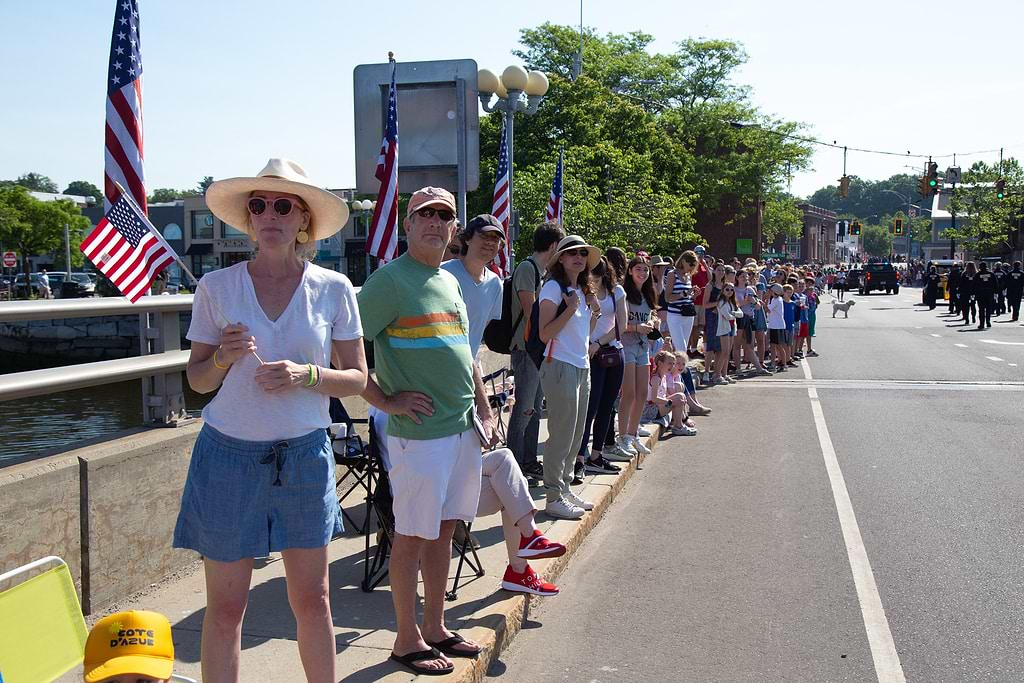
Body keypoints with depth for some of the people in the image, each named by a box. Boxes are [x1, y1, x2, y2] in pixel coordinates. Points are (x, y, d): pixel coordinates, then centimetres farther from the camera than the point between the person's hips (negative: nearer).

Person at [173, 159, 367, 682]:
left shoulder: (333, 288, -1)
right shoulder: (216, 286, -1)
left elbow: (356, 379, 1)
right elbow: (197, 380, 4)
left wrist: (307, 375, -17)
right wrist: (224, 357, -17)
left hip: (305, 456, 1)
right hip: (229, 456, 0)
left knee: (312, 600, 10)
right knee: (225, 606, 7)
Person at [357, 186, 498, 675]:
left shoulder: (450, 282, 15)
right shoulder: (390, 279, -10)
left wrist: (484, 411, 17)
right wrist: (386, 401, -15)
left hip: (463, 428, 8)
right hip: (419, 432, -8)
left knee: (444, 529, 15)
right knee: (413, 536, 3)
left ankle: (435, 628, 28)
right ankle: (407, 639, 16)